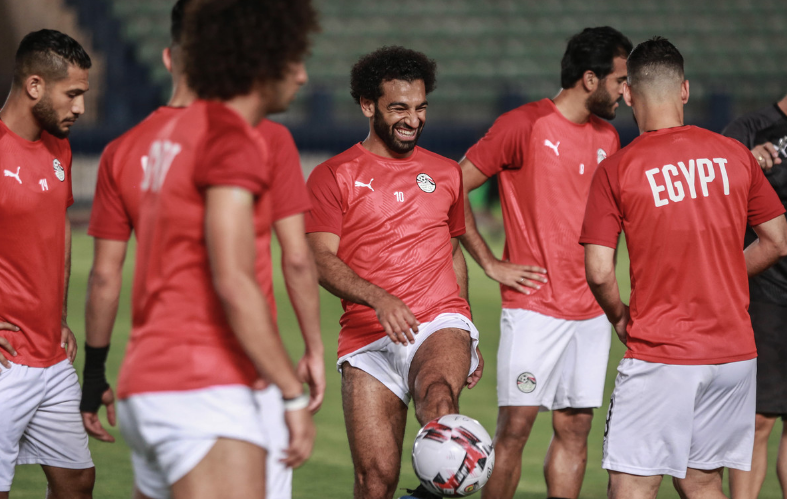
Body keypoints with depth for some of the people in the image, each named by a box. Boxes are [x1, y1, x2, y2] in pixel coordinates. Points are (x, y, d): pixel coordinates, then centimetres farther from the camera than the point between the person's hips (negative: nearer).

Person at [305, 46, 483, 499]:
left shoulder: (446, 173, 18)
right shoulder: (334, 177, 5)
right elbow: (322, 260, -6)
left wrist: (470, 341, 24)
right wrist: (379, 299, -23)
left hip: (441, 322, 2)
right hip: (369, 337, -2)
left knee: (438, 397, -37)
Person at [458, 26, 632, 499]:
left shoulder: (608, 137, 13)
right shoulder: (524, 125, -8)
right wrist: (491, 263, -6)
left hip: (591, 312, 6)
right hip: (534, 308, -6)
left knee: (576, 429, 5)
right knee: (515, 426, -6)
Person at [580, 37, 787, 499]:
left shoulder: (616, 170, -7)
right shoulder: (734, 154, 4)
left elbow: (599, 272, -10)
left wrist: (620, 318, 9)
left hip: (661, 356, -5)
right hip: (734, 352, 5)